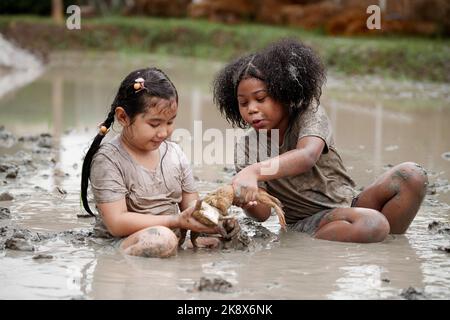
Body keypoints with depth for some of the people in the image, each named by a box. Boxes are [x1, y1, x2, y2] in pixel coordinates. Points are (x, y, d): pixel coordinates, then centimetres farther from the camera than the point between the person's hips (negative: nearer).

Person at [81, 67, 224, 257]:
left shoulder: (175, 153, 11)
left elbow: (190, 205, 15)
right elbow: (117, 224, -16)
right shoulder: (108, 160, -8)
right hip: (124, 245, -7)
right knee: (160, 239, -38)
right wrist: (177, 221, -21)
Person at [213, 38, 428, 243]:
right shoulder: (246, 148, -2)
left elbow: (307, 156, -30)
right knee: (372, 224, -34)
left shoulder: (309, 114, -5)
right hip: (304, 225, -3)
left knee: (411, 175, -21)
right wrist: (246, 203, -37)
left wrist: (254, 172, -47)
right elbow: (263, 213, -11)